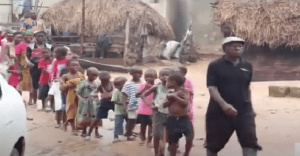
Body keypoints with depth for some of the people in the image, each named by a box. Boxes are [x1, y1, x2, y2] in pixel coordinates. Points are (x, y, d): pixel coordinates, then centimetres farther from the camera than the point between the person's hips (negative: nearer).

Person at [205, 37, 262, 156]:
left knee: (250, 142, -8)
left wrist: (249, 106, 20)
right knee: (213, 143, 9)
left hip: (244, 111, 3)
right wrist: (223, 104, -29)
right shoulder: (215, 66, -6)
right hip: (219, 111, -3)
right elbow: (212, 88, -15)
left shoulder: (247, 66, 8)